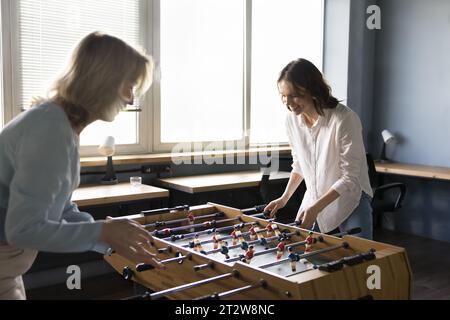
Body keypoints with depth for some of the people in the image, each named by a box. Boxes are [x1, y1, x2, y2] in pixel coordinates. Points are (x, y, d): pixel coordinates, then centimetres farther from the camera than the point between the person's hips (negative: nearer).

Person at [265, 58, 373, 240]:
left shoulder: (344, 119, -24)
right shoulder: (292, 119, -5)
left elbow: (349, 178, -20)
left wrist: (316, 208, -25)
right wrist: (284, 198, 4)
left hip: (350, 199, -5)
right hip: (313, 199, 5)